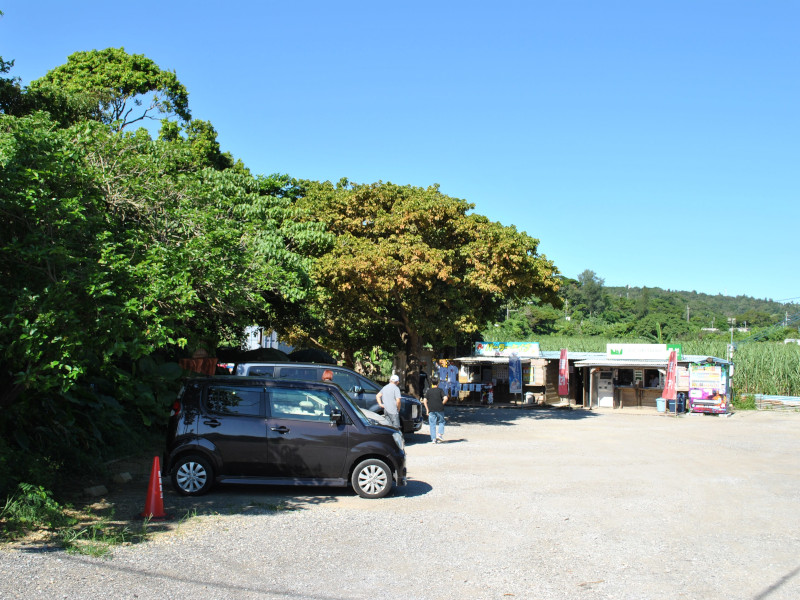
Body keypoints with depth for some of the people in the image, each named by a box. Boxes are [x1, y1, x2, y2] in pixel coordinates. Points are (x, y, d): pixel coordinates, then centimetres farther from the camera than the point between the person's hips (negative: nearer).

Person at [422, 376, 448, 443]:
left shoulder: (428, 391, 5)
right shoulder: (440, 390, 0)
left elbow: (424, 400, -2)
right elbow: (445, 398, -12)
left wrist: (427, 409, 3)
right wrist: (442, 404, 3)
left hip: (431, 410, 1)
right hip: (439, 410, -1)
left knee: (432, 424, 5)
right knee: (441, 422, 16)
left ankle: (433, 439, 2)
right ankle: (439, 434, -2)